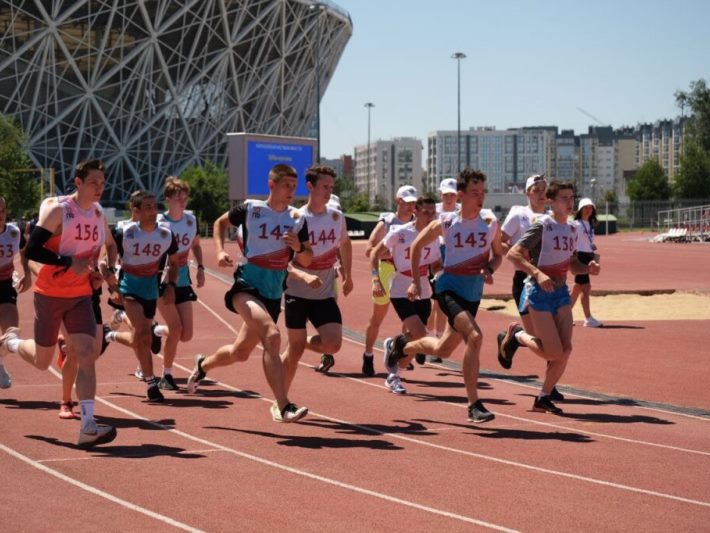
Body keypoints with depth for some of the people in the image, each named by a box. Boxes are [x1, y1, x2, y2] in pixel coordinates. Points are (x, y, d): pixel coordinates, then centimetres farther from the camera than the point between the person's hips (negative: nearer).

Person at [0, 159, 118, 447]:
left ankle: (88, 427, -14)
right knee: (42, 361, 9)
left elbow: (110, 246, 25)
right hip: (50, 294, -4)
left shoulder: (98, 214, 6)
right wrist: (69, 263, -26)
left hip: (81, 296, 5)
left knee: (87, 356, -12)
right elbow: (31, 250, -20)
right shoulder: (57, 210, -15)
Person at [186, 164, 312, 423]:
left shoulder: (297, 220, 4)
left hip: (273, 295, 5)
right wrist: (220, 251, -2)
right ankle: (283, 407, -32)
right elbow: (220, 222, 13)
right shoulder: (250, 209, -5)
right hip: (247, 286, -5)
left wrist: (299, 247, -13)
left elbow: (307, 260, 9)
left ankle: (203, 365, 49)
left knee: (240, 352, 16)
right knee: (272, 335, -29)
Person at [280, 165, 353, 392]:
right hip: (297, 294, -3)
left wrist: (348, 276, 25)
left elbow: (345, 244, 24)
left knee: (333, 343, -14)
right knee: (295, 349, 1)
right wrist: (304, 276, -31)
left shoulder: (336, 217, 2)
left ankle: (308, 342, 20)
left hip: (325, 295, 4)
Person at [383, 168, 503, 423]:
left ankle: (403, 346, 48)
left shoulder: (491, 223, -4)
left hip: (473, 293, 4)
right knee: (474, 336, -27)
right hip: (450, 287, -4)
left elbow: (497, 255, 11)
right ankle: (473, 405, -21)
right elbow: (417, 246, 6)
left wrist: (489, 270, -11)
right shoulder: (446, 223, -10)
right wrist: (415, 281, 6)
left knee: (442, 350, 16)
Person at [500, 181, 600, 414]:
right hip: (539, 292, -7)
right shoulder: (542, 226, -13)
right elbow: (513, 254, -19)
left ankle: (543, 398, 13)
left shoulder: (571, 229, 10)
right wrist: (538, 273, -30)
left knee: (566, 349, -2)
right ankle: (518, 335, 18)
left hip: (561, 291, 7)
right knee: (555, 353, -10)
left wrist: (587, 268, -2)